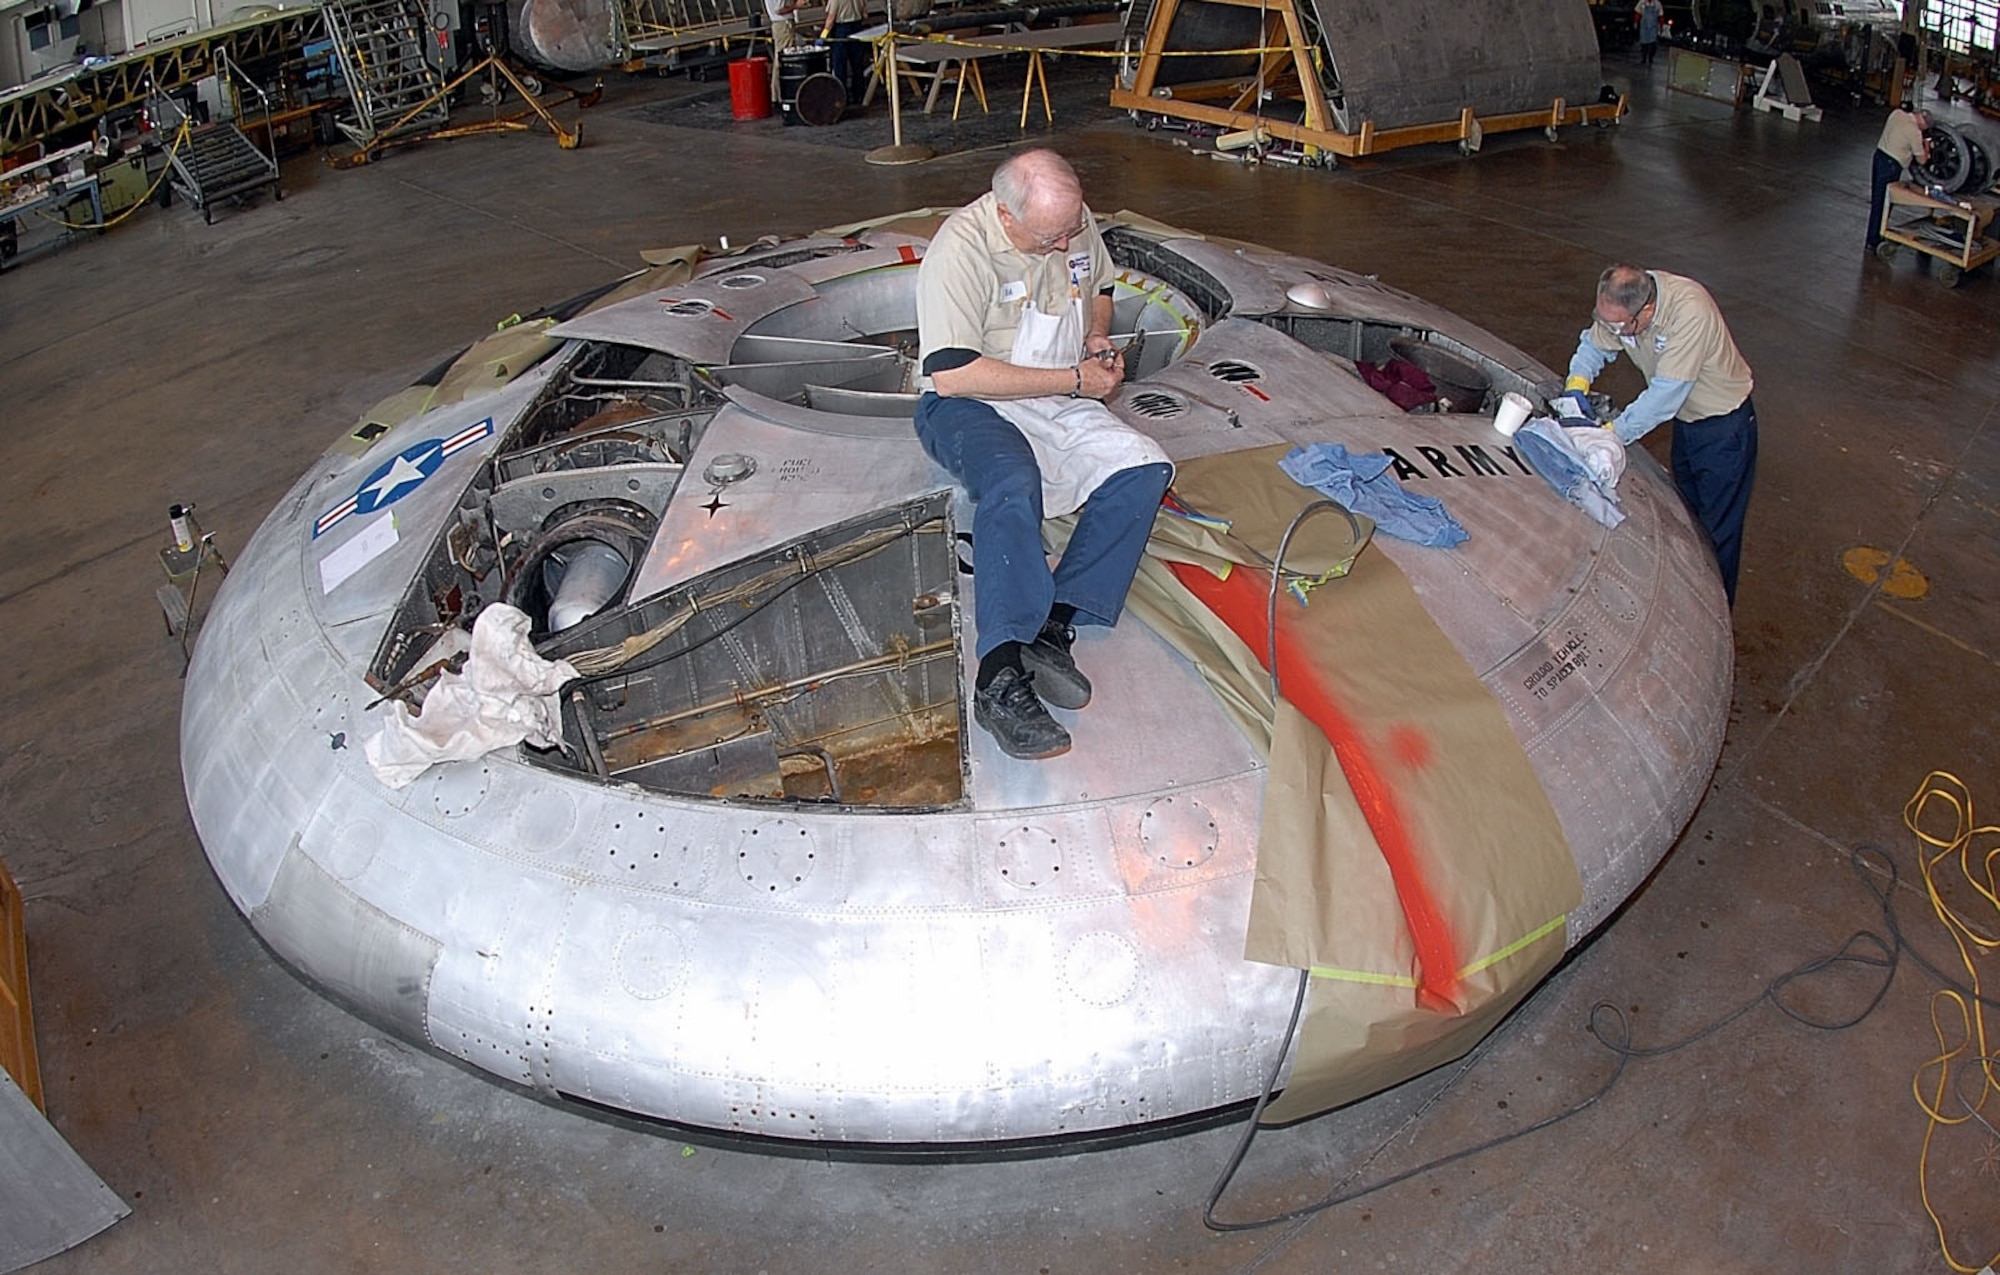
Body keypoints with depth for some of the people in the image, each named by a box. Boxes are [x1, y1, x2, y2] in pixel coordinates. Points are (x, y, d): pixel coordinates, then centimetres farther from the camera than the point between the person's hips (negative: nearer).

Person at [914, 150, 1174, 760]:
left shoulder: (1075, 224, 2)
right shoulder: (960, 250, -19)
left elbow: (1097, 289, 24)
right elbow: (953, 374, -26)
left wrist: (1099, 340, 0)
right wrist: (1074, 379, -21)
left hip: (1060, 404, 7)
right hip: (968, 407, -7)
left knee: (1145, 470, -18)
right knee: (1013, 485, -38)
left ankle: (1052, 626, -26)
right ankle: (1000, 676, -42)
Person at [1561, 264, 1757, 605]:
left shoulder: (1690, 312, -38)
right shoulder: (1622, 302, -17)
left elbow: (1665, 396, -36)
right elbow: (1593, 346, 3)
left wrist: (1610, 433, -33)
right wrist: (1577, 384, -17)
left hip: (1724, 425, -7)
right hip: (1685, 419, 7)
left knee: (1717, 530, 3)